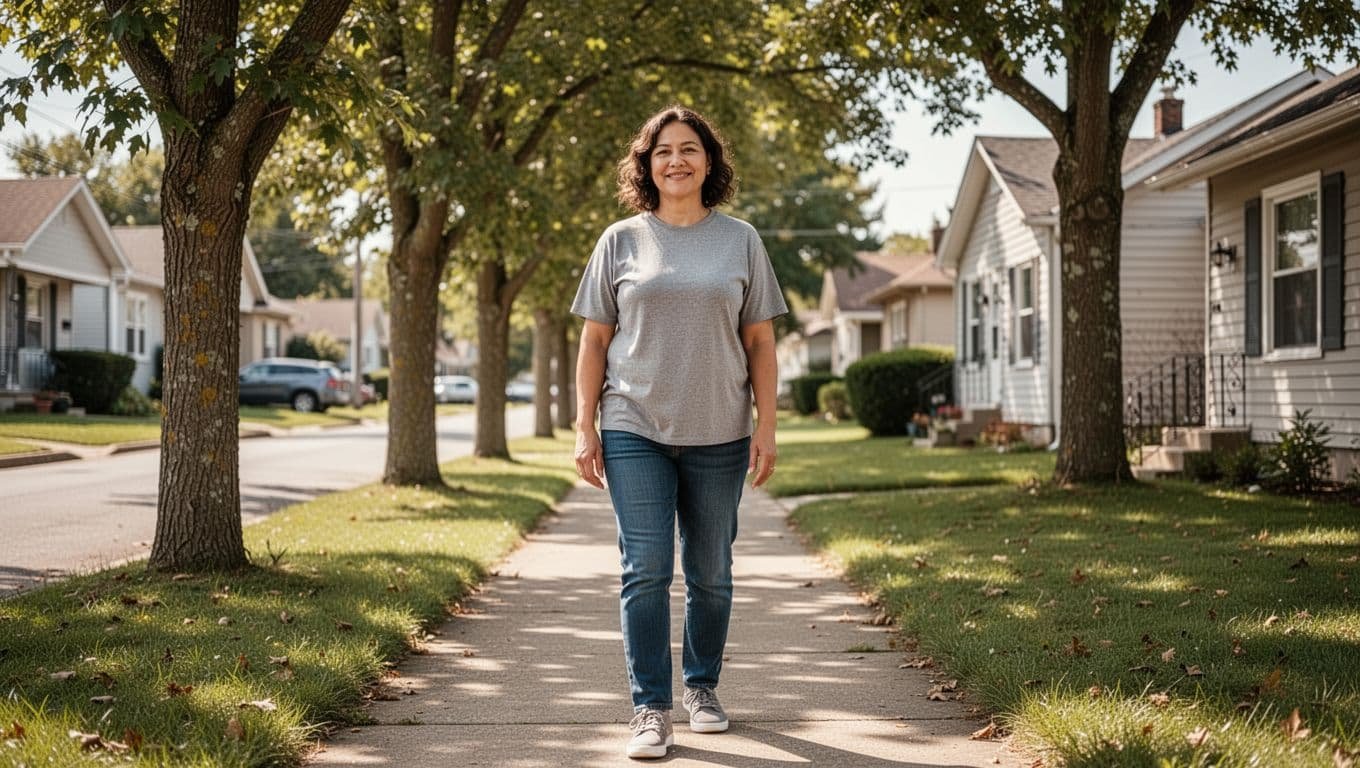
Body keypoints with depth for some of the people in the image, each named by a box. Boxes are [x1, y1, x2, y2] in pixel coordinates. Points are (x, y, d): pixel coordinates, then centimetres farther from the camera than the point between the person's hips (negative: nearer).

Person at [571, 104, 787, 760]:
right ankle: (650, 709, 1)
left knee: (710, 573, 10)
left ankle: (702, 687, 29)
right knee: (646, 571, -6)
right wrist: (585, 429, 0)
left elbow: (760, 342, 7)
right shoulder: (621, 241, 5)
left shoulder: (739, 240, 7)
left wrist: (767, 426, 1)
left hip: (718, 435, 1)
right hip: (635, 433, -1)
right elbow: (594, 341, 6)